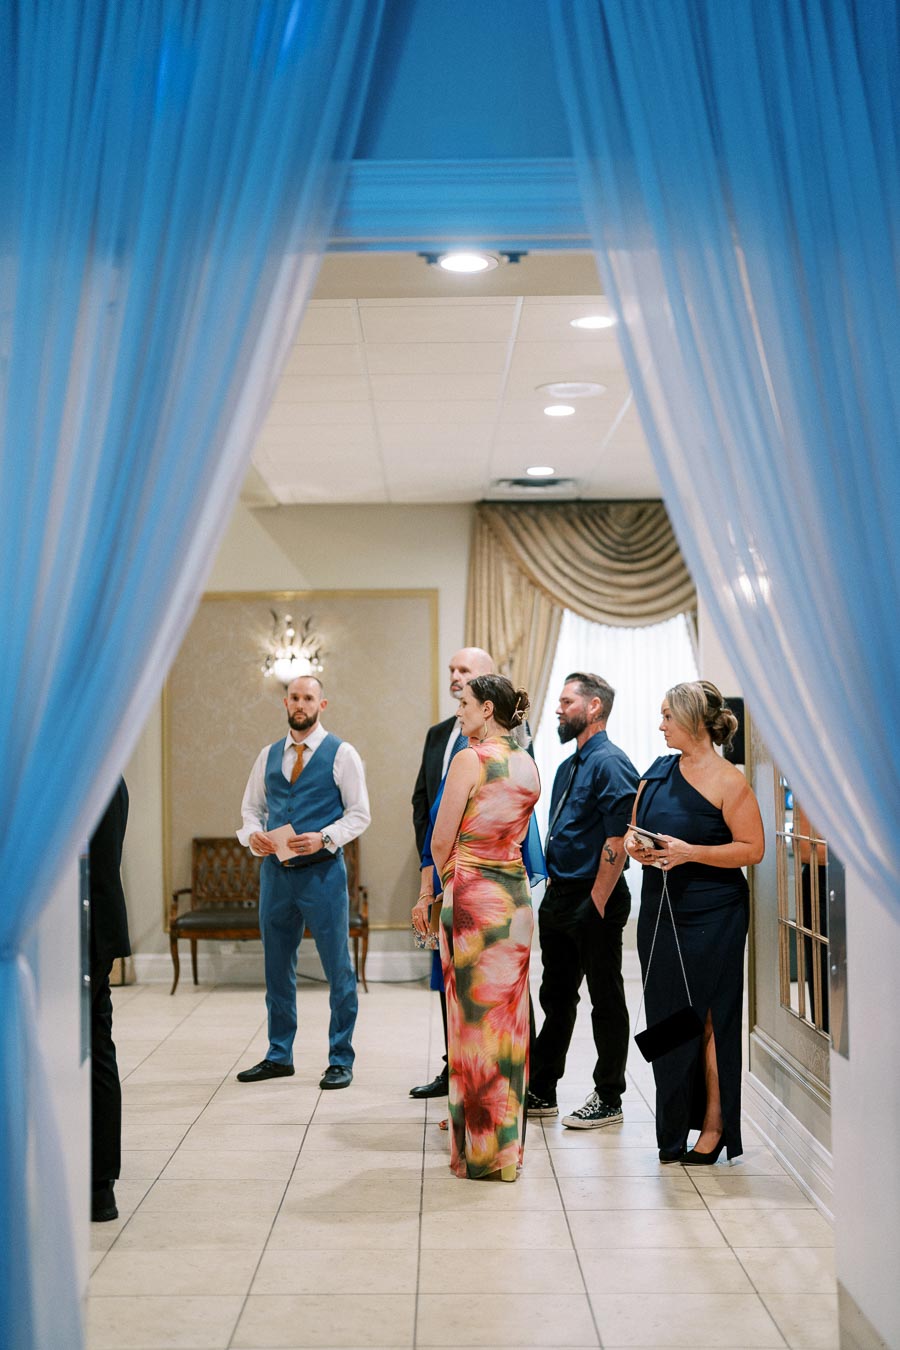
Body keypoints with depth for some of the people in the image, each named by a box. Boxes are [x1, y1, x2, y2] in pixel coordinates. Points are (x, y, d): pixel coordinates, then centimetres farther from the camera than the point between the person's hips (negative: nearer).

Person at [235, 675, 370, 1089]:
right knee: (277, 966, 12)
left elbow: (359, 813, -5)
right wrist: (253, 834, -5)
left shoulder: (341, 754, -2)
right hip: (275, 870, 5)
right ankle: (279, 1056, 26)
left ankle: (340, 1060, 12)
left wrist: (323, 838, -19)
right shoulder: (268, 756, 11)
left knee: (338, 968, 0)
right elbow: (251, 806, 16)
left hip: (322, 870, -5)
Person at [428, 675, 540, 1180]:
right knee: (508, 1012, 14)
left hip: (472, 893, -7)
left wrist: (449, 877, 9)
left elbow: (441, 842, -10)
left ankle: (479, 1147, 11)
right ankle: (508, 1138, 25)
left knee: (474, 1012, 2)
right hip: (517, 892, 7)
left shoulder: (470, 759, -13)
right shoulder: (529, 765, 8)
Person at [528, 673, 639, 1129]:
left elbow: (618, 840, -21)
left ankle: (608, 1100, 14)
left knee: (606, 1001, 4)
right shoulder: (568, 766, 15)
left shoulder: (610, 763, -15)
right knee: (556, 997, 15)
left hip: (594, 902, -9)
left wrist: (597, 902, -21)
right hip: (558, 899, 9)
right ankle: (541, 1091, 25)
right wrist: (553, 890, 15)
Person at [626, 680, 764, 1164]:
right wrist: (635, 846, -5)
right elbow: (635, 828, 17)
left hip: (712, 915, -6)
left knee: (706, 1020, -1)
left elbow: (753, 848, -14)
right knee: (665, 1019, 10)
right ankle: (674, 1131, 22)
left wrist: (690, 852, -21)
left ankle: (713, 1126, 13)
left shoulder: (728, 782, -11)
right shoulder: (659, 770, 8)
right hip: (659, 910, 6)